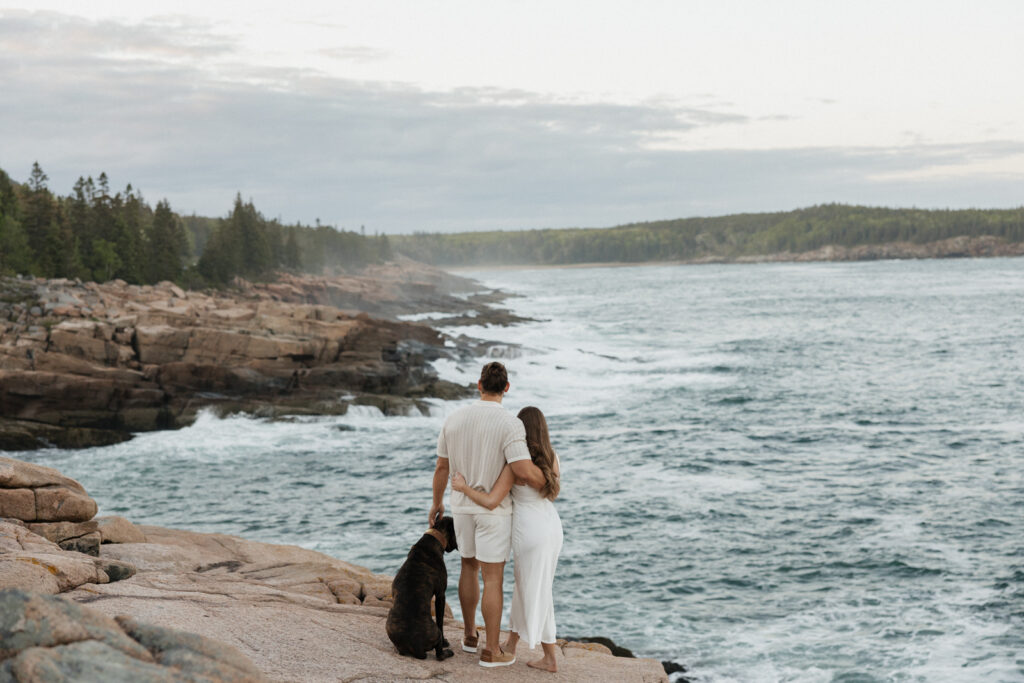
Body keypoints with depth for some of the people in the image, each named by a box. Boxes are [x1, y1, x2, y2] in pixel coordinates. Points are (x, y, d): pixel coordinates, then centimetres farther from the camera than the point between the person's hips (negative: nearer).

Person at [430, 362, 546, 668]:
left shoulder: (455, 418, -5)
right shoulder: (510, 424, -22)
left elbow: (441, 467, 3)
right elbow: (525, 471, -30)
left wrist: (437, 502, 20)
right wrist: (548, 484, -7)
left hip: (463, 506, 5)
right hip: (494, 510, -5)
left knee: (470, 566, 24)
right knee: (493, 578, 2)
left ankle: (471, 635, 33)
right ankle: (492, 651, 7)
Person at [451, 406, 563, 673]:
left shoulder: (515, 464, -20)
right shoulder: (552, 458, -1)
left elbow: (491, 502, -21)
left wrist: (463, 487, -7)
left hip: (531, 532, -7)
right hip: (552, 525, 7)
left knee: (537, 594, 8)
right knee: (525, 584, 21)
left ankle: (550, 659, 19)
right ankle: (511, 643, 31)